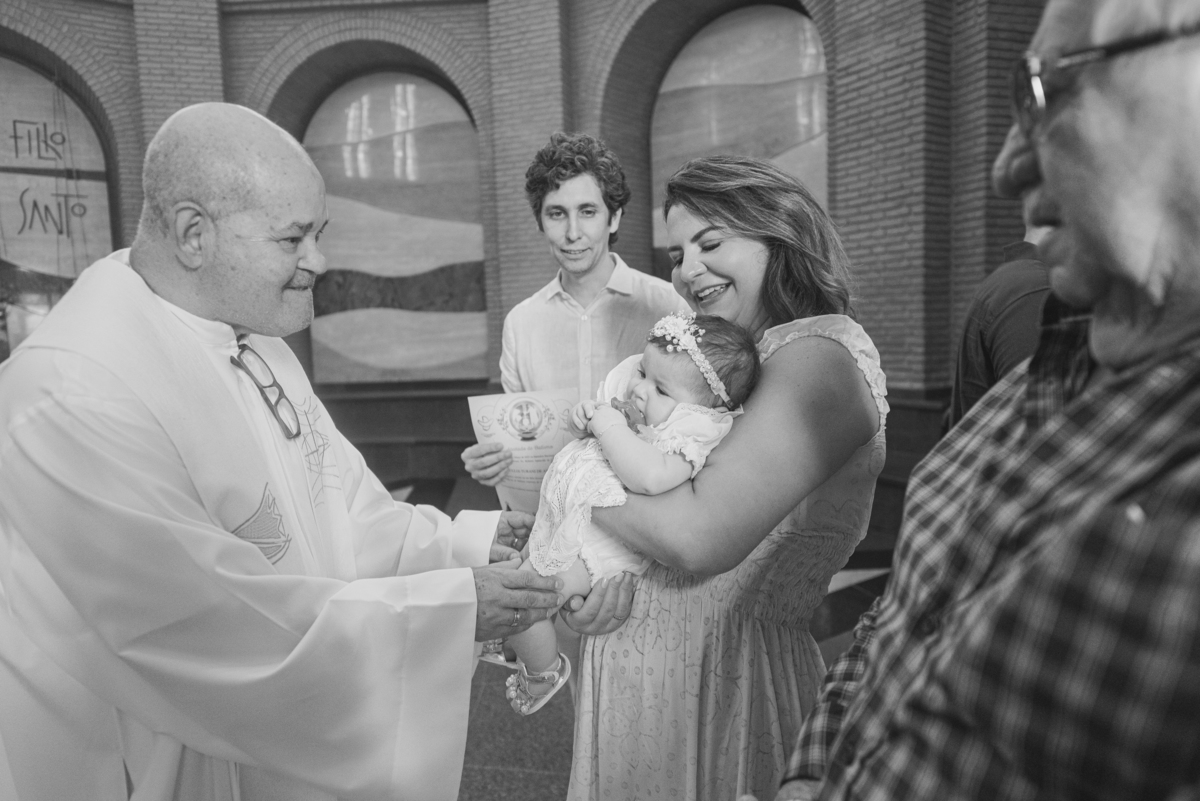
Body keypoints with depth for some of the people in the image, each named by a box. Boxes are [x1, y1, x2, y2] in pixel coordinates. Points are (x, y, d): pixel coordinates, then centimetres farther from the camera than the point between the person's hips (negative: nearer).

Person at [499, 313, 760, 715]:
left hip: (594, 540, -10)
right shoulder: (641, 409, 7)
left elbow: (650, 477, -38)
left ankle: (544, 672, 17)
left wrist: (610, 425, -26)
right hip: (557, 516, 10)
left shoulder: (693, 432, -21)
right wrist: (588, 416, 1)